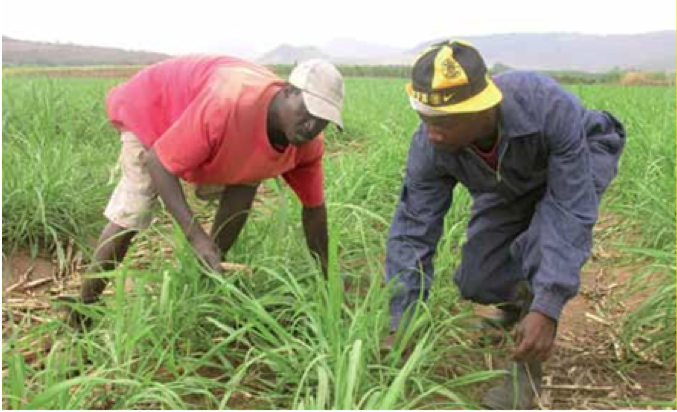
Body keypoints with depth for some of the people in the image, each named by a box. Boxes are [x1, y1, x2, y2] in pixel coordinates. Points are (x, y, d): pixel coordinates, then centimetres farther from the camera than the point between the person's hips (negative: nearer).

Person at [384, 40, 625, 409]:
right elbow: (412, 232, -25)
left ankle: (526, 367, -11)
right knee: (477, 284, -3)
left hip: (581, 157, -3)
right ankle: (519, 299, 35)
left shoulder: (549, 106, -43)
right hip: (510, 183, 4)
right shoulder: (429, 147, -32)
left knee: (544, 243, -33)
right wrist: (399, 326, -29)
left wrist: (548, 309, -48)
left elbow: (571, 213, -41)